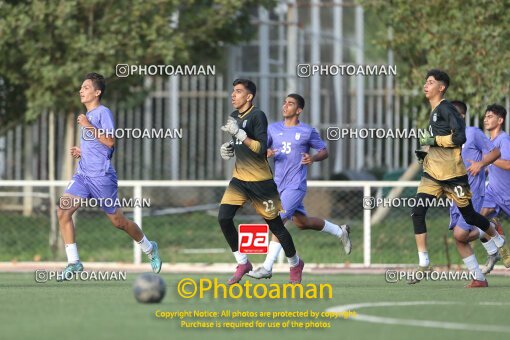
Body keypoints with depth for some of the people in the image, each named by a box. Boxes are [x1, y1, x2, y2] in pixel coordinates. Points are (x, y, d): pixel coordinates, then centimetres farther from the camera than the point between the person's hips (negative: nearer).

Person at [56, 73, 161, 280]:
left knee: (118, 221, 4)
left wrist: (88, 126, -20)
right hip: (83, 175, 8)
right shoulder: (88, 115, 18)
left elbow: (110, 141, -20)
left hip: (101, 176, -8)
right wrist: (81, 152, 13)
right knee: (63, 211, -12)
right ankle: (73, 262, -9)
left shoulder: (103, 113, -8)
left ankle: (149, 248, 28)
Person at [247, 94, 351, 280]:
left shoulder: (308, 131, -4)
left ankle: (267, 267, -14)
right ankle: (340, 232, 40)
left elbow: (324, 151, 5)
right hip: (279, 184, 6)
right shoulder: (273, 128, 8)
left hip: (296, 185, -6)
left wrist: (314, 158, -16)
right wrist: (265, 153, -12)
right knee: (302, 222, 16)